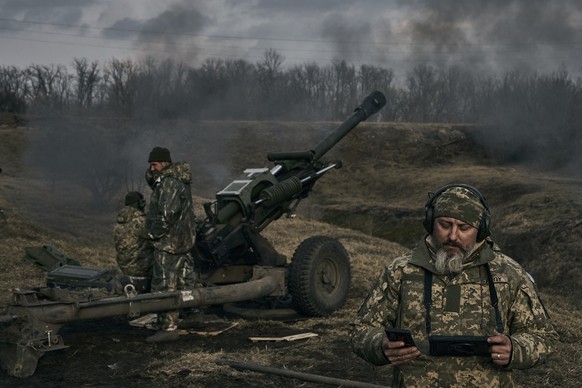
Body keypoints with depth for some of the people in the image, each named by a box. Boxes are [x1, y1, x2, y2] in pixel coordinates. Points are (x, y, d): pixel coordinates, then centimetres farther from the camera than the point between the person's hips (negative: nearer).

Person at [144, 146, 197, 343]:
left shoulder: (170, 183, -20)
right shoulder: (175, 178, 13)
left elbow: (167, 214, -27)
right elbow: (150, 180, 26)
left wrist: (154, 233, -16)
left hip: (169, 241, -11)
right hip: (183, 238, 11)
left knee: (164, 285, -8)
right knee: (182, 279, 21)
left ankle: (168, 328, -6)